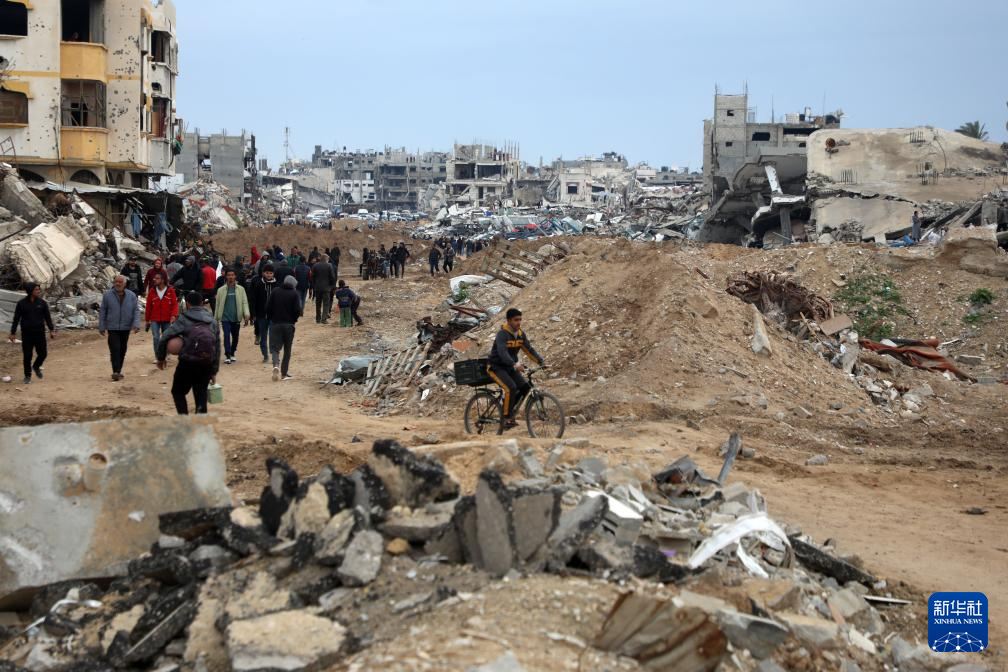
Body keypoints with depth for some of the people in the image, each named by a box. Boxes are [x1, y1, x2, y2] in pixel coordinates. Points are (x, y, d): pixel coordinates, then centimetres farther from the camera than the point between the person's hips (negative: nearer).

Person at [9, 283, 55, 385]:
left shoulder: (42, 302, 0)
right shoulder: (21, 304, -4)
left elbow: (48, 317, 4)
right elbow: (16, 319, 1)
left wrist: (52, 330, -4)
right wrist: (12, 333, -1)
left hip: (40, 333, 2)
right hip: (27, 334, -2)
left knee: (43, 353, 0)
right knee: (27, 355, 1)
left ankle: (36, 367, 30)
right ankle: (27, 376, 16)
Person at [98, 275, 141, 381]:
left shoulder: (131, 296, 3)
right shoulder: (107, 295, -1)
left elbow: (136, 311, 3)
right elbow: (102, 312, 4)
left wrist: (136, 324, -10)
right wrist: (101, 327, 2)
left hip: (125, 328, 3)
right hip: (112, 328, -3)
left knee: (122, 350, 10)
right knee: (115, 349, -12)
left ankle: (118, 371, 22)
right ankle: (116, 372, -17)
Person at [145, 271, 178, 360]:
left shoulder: (170, 291, -4)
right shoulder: (152, 291, -1)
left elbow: (175, 304, -5)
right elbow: (148, 306, 4)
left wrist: (174, 315, -20)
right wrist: (147, 320, 5)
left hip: (167, 319, 0)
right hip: (155, 320, 0)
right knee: (156, 338, -9)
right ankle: (157, 357, 1)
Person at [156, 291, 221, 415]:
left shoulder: (183, 319, 1)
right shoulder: (212, 321, 13)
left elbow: (165, 337, -7)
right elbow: (217, 346, 13)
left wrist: (161, 357, 6)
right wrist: (214, 371, 17)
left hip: (188, 362, -3)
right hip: (207, 364, 3)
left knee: (178, 392, 13)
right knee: (201, 394, 15)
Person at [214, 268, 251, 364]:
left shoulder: (241, 289, 4)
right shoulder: (221, 290, 5)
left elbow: (244, 302, -2)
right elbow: (218, 305, 9)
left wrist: (247, 314, -17)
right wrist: (215, 318, 10)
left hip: (236, 318, 1)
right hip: (225, 317, -1)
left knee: (235, 337, 11)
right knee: (227, 335, -13)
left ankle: (232, 354, 29)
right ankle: (227, 356, -12)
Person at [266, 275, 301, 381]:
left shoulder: (275, 292, 1)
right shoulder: (294, 294, -5)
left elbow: (268, 307, -2)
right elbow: (298, 310, -10)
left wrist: (270, 319, 13)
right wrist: (294, 319, 9)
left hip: (275, 324, 1)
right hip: (289, 324, -1)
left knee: (275, 347, 3)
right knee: (287, 349, 11)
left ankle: (276, 365, -25)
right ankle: (284, 373, 12)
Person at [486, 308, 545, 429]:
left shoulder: (521, 334, 2)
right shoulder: (502, 334, -21)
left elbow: (529, 349, 1)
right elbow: (502, 352, -35)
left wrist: (541, 361, -15)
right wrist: (515, 364, -50)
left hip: (510, 368, 7)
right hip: (496, 367, -7)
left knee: (525, 387, -9)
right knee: (511, 388, -27)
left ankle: (509, 409, 10)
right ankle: (507, 418, -17)